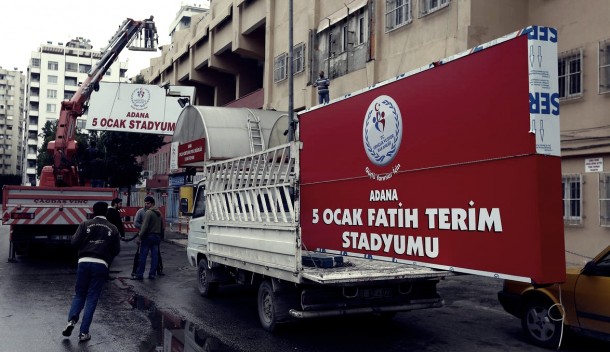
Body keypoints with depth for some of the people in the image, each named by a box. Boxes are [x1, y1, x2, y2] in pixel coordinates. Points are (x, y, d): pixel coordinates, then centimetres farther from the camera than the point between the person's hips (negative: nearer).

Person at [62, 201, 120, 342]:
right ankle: (84, 332, 3)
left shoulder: (85, 224, 2)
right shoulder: (113, 229, 5)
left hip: (84, 262, 1)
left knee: (79, 294, 16)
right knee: (92, 298, 5)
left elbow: (75, 242, -4)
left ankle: (71, 320, -7)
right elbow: (116, 250, 5)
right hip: (101, 265, 0)